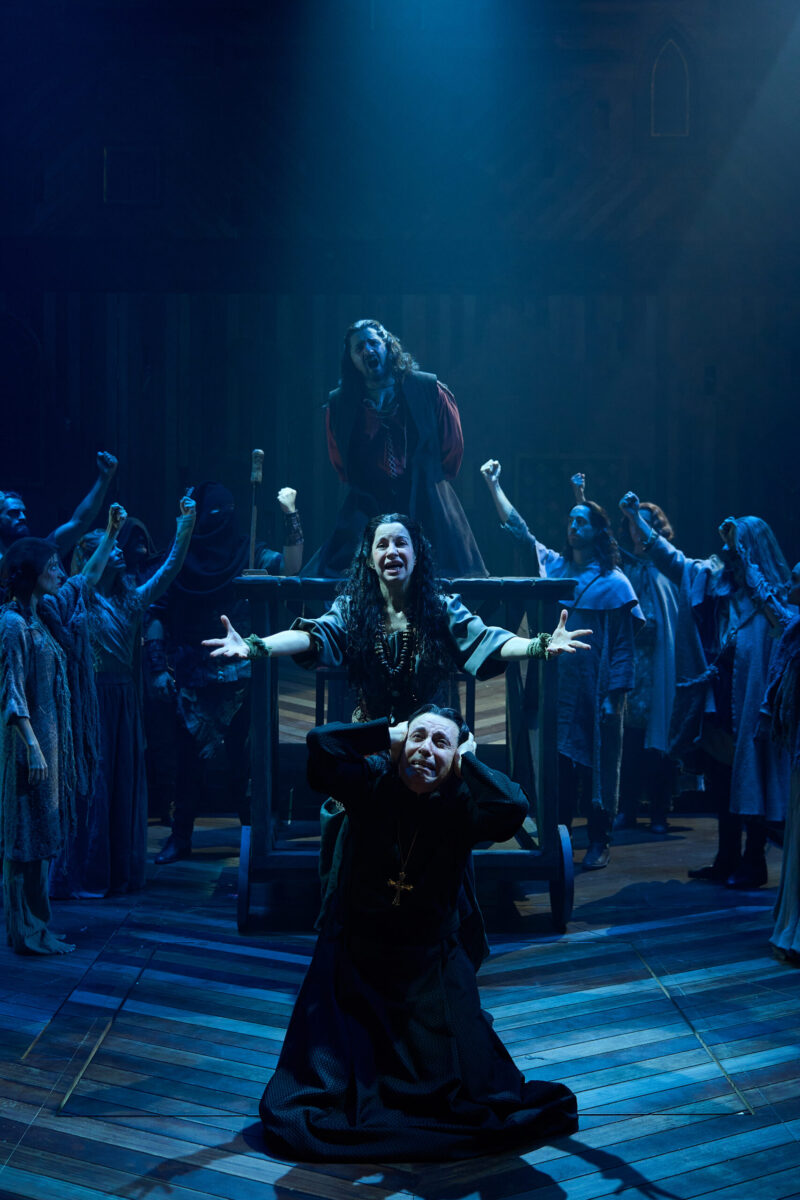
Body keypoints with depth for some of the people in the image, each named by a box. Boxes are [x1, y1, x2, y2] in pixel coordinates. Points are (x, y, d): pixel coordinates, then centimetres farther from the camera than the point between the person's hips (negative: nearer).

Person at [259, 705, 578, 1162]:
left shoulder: (460, 808, -10)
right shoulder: (373, 786, -8)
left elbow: (514, 806, -30)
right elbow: (321, 743, -20)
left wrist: (467, 760, -18)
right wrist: (389, 734, -14)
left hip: (430, 969, 0)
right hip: (356, 963, 1)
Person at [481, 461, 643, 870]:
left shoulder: (613, 583, -3)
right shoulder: (554, 566, 10)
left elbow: (623, 644, -5)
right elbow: (518, 528, 14)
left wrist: (615, 696, -12)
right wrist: (494, 485, 10)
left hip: (595, 690, -4)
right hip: (558, 685, 4)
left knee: (596, 762, 1)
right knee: (558, 762, 3)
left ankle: (599, 842, 9)